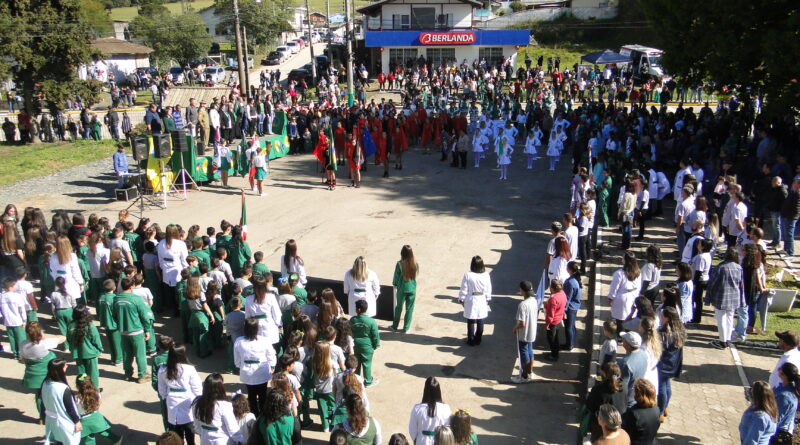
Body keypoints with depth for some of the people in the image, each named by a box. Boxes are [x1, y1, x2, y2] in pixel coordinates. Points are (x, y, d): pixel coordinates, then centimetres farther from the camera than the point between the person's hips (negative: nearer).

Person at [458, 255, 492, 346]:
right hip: (482, 301, 3)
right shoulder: (486, 275, -8)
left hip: (471, 302, -3)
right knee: (480, 322, 15)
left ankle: (471, 341, 18)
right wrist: (487, 299, 17)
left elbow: (464, 290, -9)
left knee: (471, 322, 10)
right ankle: (478, 340, 26)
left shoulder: (468, 275, -17)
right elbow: (488, 290, 2)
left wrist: (462, 300, 5)